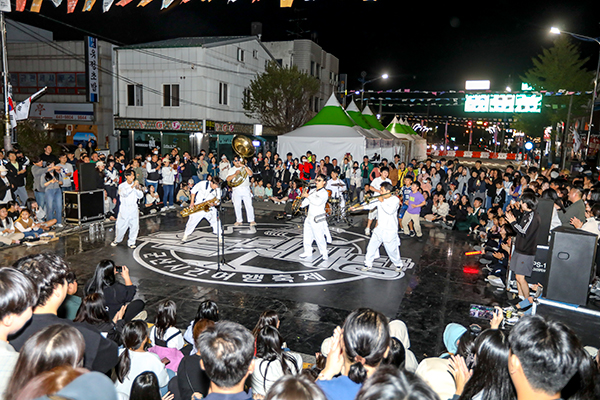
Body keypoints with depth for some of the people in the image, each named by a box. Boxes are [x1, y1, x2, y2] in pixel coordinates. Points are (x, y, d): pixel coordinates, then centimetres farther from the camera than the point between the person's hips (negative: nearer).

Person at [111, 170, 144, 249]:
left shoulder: (136, 185, 7)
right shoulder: (122, 185, -2)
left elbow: (140, 196, 0)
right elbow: (124, 193, -22)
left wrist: (138, 189, -15)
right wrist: (132, 186, -30)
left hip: (134, 208, 2)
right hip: (124, 208, -2)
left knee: (134, 226, 1)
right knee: (121, 226, 3)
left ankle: (131, 242, 14)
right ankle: (117, 240, 27)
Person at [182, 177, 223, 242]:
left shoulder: (218, 189, -7)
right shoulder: (203, 184, -13)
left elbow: (218, 201, 1)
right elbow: (193, 191, 2)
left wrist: (214, 204, -22)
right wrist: (192, 202, -3)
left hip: (209, 208, 1)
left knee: (216, 219, -16)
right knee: (192, 221, -3)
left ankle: (219, 236, -3)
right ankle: (186, 235, 18)